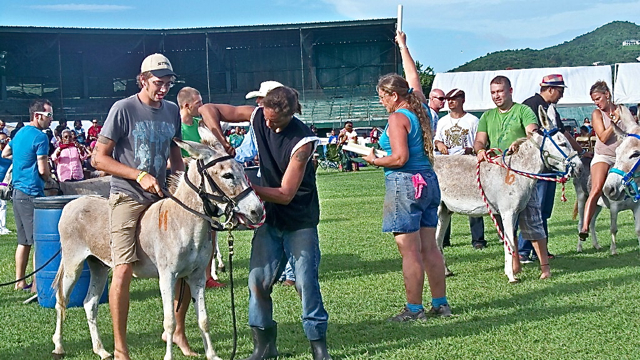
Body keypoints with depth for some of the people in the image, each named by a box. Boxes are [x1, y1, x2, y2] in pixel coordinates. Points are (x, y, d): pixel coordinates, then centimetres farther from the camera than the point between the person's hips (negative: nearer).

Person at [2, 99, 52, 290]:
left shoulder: (20, 133, 14)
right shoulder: (40, 137, -13)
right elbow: (43, 169, -16)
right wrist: (48, 177, 5)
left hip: (17, 191, 9)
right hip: (32, 192, -9)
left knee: (23, 241, 14)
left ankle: (20, 281, 19)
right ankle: (36, 284, -5)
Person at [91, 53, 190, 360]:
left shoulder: (172, 111, 9)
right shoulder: (123, 109, -8)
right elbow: (99, 159, -9)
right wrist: (141, 176, -16)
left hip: (162, 196, 6)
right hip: (128, 198, -6)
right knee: (124, 269, -15)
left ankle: (178, 332, 23)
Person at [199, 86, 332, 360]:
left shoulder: (302, 141, -23)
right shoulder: (258, 116, -7)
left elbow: (286, 194, -24)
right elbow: (209, 109, -2)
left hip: (300, 221, -5)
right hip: (269, 219, 5)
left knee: (306, 281, -6)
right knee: (258, 280, 2)